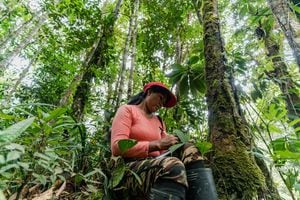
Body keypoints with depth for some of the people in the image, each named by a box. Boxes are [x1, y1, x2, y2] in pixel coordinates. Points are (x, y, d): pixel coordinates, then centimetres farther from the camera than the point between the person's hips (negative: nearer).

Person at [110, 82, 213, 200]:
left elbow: (164, 151, 9)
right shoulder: (127, 110, 2)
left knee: (190, 152, -17)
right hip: (130, 168, -6)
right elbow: (117, 147, -13)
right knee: (174, 166, -34)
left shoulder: (159, 122, 22)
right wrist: (158, 144, -19)